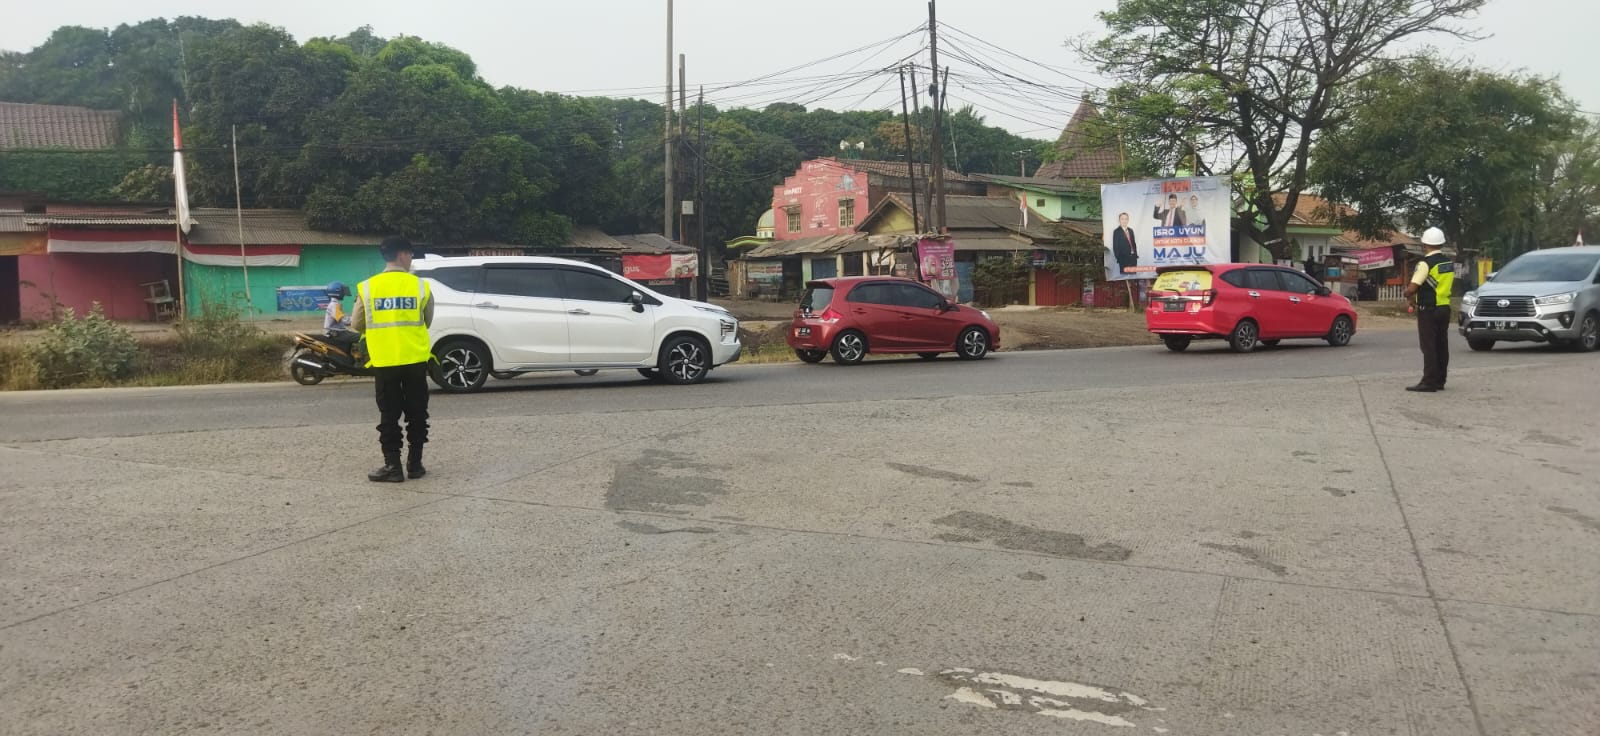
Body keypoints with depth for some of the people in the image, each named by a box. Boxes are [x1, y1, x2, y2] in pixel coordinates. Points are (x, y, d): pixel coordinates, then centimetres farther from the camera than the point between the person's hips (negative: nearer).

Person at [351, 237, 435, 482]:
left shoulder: (368, 287, -2)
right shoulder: (420, 286, -2)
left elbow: (356, 325, 6)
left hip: (384, 361, 0)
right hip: (415, 359, 0)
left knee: (389, 415, 6)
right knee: (416, 413, 10)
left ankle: (392, 466, 3)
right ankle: (415, 464, 13)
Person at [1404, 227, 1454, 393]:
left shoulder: (1426, 263, -16)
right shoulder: (1449, 263, 10)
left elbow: (1411, 289, -21)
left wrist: (1409, 296, 0)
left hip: (1428, 310, -8)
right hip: (1444, 308, 8)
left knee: (1429, 347, -6)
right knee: (1442, 346, 11)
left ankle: (1429, 382, -7)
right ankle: (1440, 381, 16)